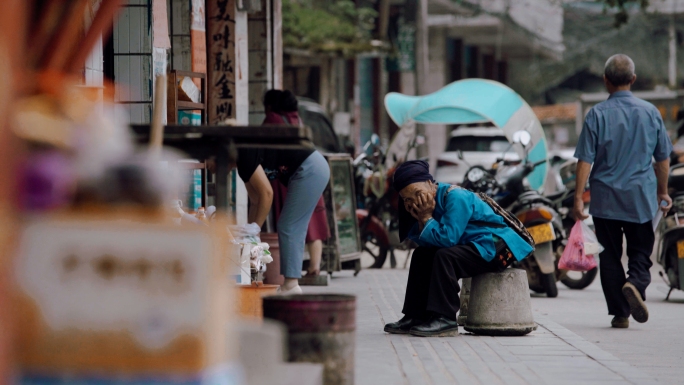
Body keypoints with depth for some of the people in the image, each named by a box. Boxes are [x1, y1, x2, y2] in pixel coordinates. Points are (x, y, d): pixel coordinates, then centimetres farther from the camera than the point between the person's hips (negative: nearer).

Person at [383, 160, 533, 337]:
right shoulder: (427, 203, 6)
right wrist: (420, 220, -13)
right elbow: (421, 241, 2)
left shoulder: (456, 197, -20)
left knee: (444, 256, -30)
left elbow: (447, 239, -26)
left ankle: (444, 319, -28)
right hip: (472, 246, 10)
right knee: (421, 255, 9)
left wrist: (426, 218, -16)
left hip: (494, 247, -10)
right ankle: (416, 316, 4)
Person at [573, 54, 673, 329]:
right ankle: (636, 283, -20)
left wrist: (578, 197, -5)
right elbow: (663, 158, 8)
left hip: (605, 199, -1)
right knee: (641, 251, 10)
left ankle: (619, 314, 7)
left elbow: (585, 160, -9)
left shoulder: (597, 114, -7)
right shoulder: (650, 112, 1)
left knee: (610, 255, 8)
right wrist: (662, 191, 22)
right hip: (641, 198, 1)